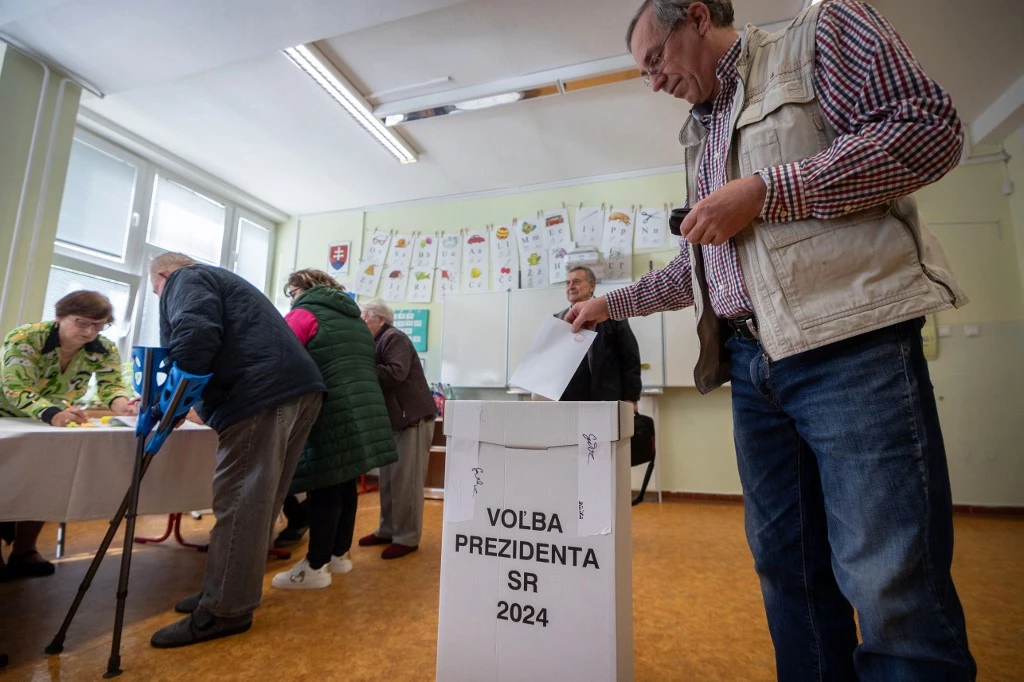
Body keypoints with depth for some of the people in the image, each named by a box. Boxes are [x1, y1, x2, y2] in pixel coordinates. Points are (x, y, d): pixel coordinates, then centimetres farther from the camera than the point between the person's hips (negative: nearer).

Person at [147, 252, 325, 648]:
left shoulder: (186, 280, 8)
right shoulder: (221, 281, 36)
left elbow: (196, 336, -14)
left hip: (263, 395, -10)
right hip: (297, 389, 10)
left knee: (238, 504, -4)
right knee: (254, 501, 15)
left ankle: (225, 610, 5)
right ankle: (228, 592, 26)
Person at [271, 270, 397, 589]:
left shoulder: (305, 313, -1)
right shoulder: (354, 319, 23)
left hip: (332, 413, -8)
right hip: (364, 409, 8)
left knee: (324, 485, -2)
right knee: (344, 482, 14)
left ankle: (315, 567, 6)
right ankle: (339, 554, 24)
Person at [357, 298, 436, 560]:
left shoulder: (394, 338, -12)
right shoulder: (378, 343, 17)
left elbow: (395, 373, -27)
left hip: (413, 419, -10)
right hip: (393, 420, 10)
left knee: (406, 481, -4)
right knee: (388, 479, 15)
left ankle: (407, 537, 6)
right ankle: (388, 530, 27)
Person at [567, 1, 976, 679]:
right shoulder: (702, 139, 26)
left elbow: (929, 127, -5)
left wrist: (764, 192, -10)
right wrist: (611, 303, 27)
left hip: (851, 344, -6)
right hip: (752, 365, 7)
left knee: (890, 586, -4)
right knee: (787, 566, 11)